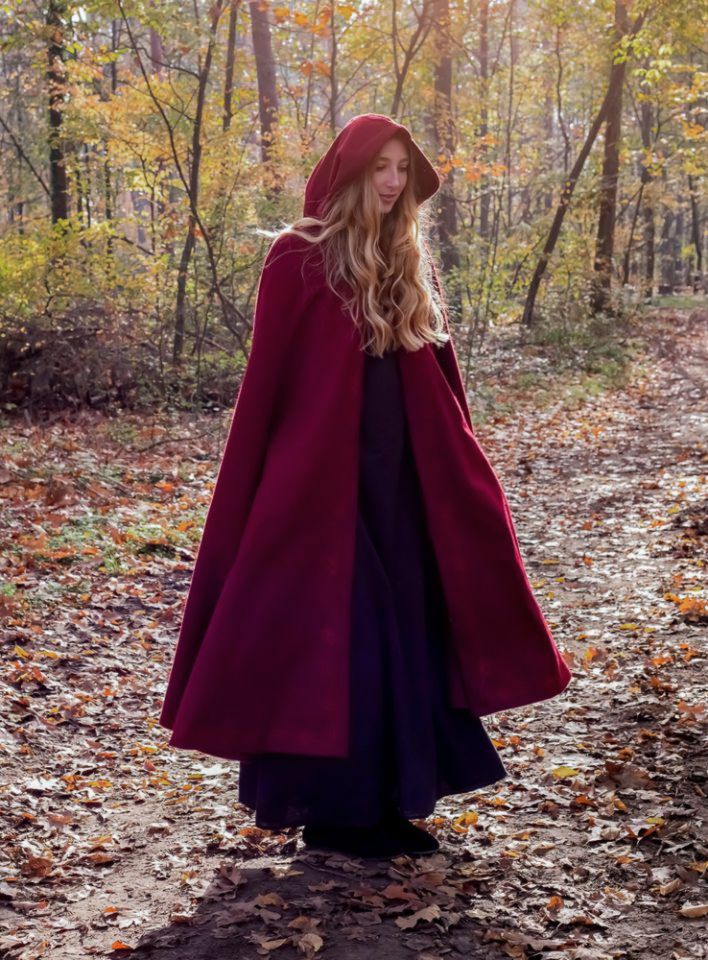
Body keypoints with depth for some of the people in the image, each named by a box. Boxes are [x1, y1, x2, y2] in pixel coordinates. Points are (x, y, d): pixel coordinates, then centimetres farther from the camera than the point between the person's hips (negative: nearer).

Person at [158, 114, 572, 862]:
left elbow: (436, 375, 14)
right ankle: (333, 809, 11)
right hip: (318, 480, -7)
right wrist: (249, 495, -10)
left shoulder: (409, 265, 11)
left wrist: (458, 459, 11)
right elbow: (265, 377, -8)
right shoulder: (298, 258, -7)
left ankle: (390, 801, 20)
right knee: (332, 643, -1)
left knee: (406, 636, 9)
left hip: (401, 480, 7)